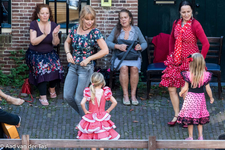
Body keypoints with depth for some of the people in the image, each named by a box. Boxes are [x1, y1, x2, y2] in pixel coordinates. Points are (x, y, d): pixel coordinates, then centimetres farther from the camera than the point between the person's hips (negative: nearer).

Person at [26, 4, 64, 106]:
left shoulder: (53, 25, -2)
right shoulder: (34, 24, -10)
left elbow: (55, 43, -6)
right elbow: (33, 42, -18)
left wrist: (55, 35, -27)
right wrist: (44, 35, -32)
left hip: (49, 53, 3)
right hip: (35, 54, -3)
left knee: (56, 68, -21)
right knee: (42, 69, -27)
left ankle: (52, 88, 8)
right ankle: (42, 97, -18)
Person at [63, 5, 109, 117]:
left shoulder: (94, 32, -13)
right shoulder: (75, 28, 1)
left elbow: (105, 50, -17)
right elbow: (67, 42, 19)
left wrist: (88, 59, -17)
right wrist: (68, 53, -1)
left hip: (86, 68, -5)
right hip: (73, 67, 5)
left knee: (78, 98, -2)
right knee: (67, 96, 5)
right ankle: (83, 114, 27)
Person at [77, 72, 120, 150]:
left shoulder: (89, 92, -16)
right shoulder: (105, 92, -12)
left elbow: (82, 103, -25)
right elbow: (114, 102, -9)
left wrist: (85, 111, -9)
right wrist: (108, 111, 2)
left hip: (91, 117, -1)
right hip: (102, 117, 1)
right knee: (102, 134, 17)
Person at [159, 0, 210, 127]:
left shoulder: (195, 25, -14)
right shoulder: (176, 23, 4)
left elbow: (206, 44, -17)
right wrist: (171, 54, 14)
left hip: (190, 62, -6)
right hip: (176, 60, 6)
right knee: (171, 88, 3)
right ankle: (177, 115, 15)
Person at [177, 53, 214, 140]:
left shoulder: (188, 75, -16)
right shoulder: (206, 75, -10)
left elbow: (185, 88, -10)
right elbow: (208, 89, -3)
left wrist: (181, 93, 10)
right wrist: (211, 98, 12)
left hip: (190, 97, -2)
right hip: (200, 97, 2)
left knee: (190, 117, 9)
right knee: (200, 117, 17)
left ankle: (190, 137, 15)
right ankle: (200, 136, 19)